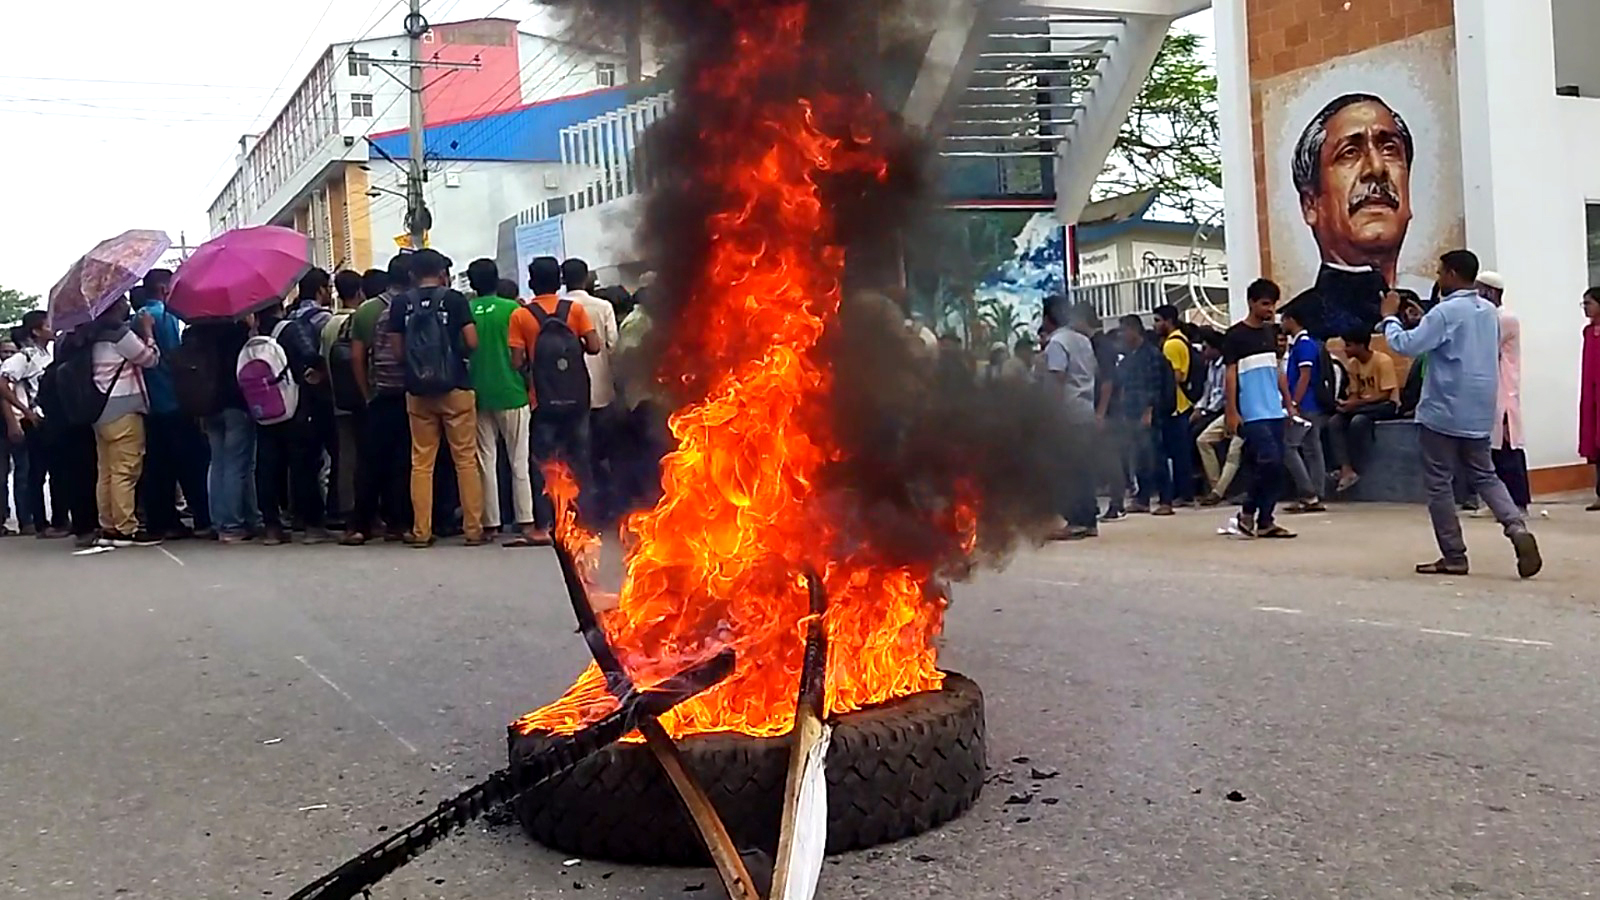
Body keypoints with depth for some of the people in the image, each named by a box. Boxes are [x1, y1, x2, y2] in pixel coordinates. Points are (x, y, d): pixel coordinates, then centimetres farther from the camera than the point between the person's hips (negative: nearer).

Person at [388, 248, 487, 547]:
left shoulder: (400, 304, 3)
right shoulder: (454, 299, -3)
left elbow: (398, 349, 1)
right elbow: (472, 343, -7)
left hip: (417, 391, 2)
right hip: (456, 388, -2)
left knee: (421, 462, 8)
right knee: (466, 460, 4)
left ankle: (421, 531, 9)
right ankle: (473, 529, 4)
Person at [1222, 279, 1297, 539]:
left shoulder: (1271, 332, 14)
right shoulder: (1236, 335, -5)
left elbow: (1277, 370, 20)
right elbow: (1230, 374, -8)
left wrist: (1289, 402, 15)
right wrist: (1232, 411, -12)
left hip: (1275, 410, 7)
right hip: (1251, 414, -7)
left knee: (1276, 466, 5)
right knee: (1269, 461, -14)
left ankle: (1265, 521, 13)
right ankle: (1247, 513, 3)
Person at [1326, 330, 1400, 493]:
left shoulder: (1383, 360, -16)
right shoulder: (1352, 364, 5)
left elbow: (1386, 394, -19)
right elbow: (1354, 394, 5)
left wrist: (1356, 403, -28)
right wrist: (1348, 403, -19)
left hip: (1387, 405, -7)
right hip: (1362, 407, 7)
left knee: (1358, 421, -36)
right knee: (1334, 422, -21)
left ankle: (1353, 469, -23)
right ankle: (1345, 469, -32)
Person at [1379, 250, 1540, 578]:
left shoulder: (1446, 312, -15)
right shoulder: (1490, 312, 10)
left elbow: (1406, 345, -20)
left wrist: (1389, 317, -3)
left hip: (1444, 412, -7)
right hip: (1479, 413, 7)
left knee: (1439, 484, 3)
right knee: (1484, 476, 16)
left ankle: (1454, 556, 5)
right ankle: (1518, 528, -7)